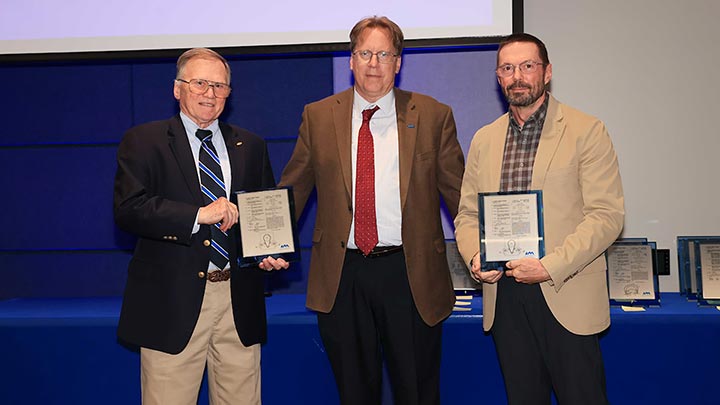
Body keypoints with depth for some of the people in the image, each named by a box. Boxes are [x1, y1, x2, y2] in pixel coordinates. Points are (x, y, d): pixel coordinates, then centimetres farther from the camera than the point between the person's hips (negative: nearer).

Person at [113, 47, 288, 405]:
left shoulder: (251, 146, 14)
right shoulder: (143, 142, 3)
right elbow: (128, 209, -11)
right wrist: (198, 215, -20)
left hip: (240, 303, 3)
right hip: (173, 304, -3)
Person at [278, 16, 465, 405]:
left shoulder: (433, 116, 2)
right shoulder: (318, 116, 5)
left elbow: (460, 194, 2)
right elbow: (292, 190, 9)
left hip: (411, 274, -1)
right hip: (341, 276, 1)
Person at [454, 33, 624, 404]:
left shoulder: (586, 131, -2)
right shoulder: (484, 140, 13)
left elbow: (607, 214, -8)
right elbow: (467, 214, 15)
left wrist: (552, 267, -18)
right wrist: (475, 257, -6)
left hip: (566, 296, -4)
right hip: (504, 295, 4)